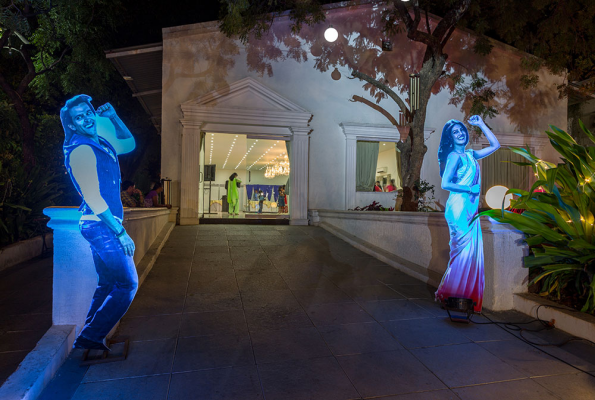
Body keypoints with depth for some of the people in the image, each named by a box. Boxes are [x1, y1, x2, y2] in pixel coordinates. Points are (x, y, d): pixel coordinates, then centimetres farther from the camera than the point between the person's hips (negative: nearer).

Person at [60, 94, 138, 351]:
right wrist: (121, 232, -19)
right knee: (127, 283, -7)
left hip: (101, 226, 10)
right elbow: (93, 197, -20)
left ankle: (88, 338, 28)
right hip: (100, 226, -10)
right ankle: (91, 337, 3)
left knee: (108, 284, 18)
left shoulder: (100, 143, 12)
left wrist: (113, 117, 16)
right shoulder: (81, 150, -15)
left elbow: (130, 144, 30)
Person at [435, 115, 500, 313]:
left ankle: (467, 295, 19)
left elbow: (495, 145, 22)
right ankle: (449, 293, 6)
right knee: (464, 250, -6)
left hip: (470, 207, 8)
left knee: (472, 251, 9)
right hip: (459, 206, -8)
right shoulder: (454, 156, -8)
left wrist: (481, 124, 18)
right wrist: (470, 189, -10)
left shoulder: (470, 154, 14)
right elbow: (445, 184, -15)